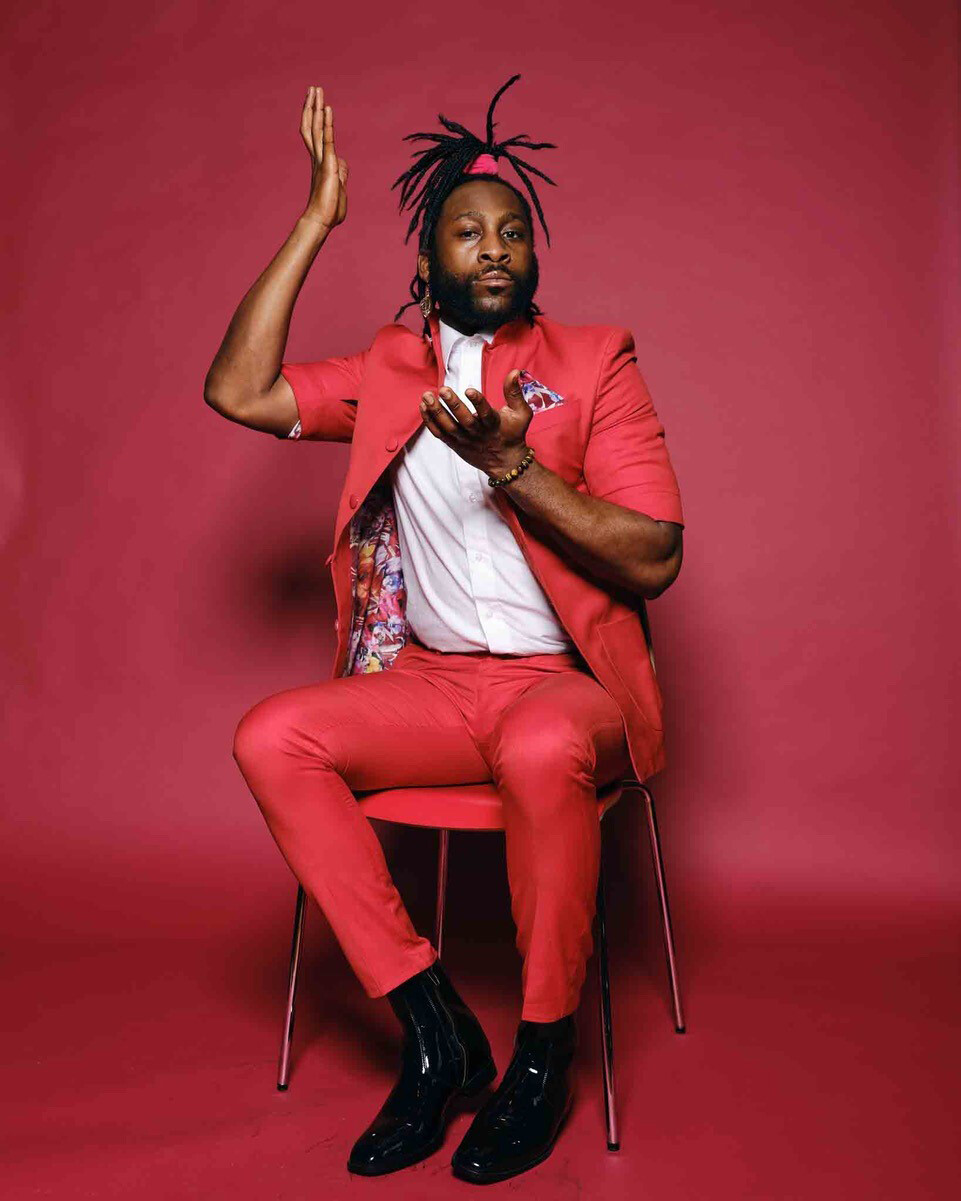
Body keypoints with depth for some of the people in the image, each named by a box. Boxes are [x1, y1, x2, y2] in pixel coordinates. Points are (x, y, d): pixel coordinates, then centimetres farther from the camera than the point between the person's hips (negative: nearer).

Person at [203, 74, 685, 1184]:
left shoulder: (596, 361, 2)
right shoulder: (389, 371, 14)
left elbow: (655, 561, -6)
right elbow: (239, 392, 0)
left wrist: (513, 468, -19)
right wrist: (314, 222, 2)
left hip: (568, 681, -3)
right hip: (430, 680, 4)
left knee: (540, 749, -37)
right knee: (271, 738, -20)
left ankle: (543, 1053, -12)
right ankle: (433, 1030, -12)